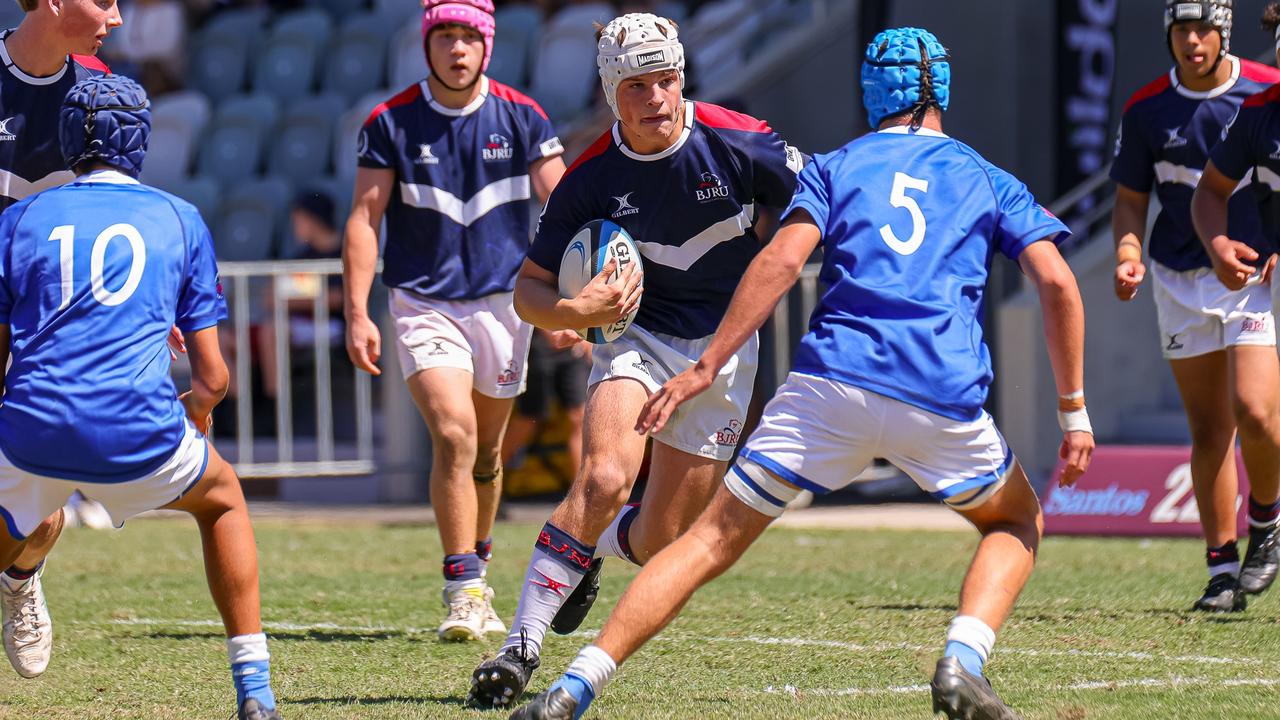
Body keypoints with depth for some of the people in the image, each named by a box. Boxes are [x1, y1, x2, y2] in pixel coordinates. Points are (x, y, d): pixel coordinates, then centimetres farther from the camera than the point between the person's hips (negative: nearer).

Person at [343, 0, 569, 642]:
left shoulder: (521, 117, 0)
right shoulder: (390, 123, -3)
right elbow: (364, 219, -1)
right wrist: (357, 313, -9)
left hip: (502, 300, 2)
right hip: (423, 301, -2)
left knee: (486, 450, 10)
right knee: (453, 434, -19)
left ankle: (475, 573, 29)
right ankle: (464, 591, -19)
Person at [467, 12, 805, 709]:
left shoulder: (740, 143, -15)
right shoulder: (591, 179, -12)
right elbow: (529, 290, -5)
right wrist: (576, 311, -27)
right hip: (637, 334, -1)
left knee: (659, 544, 0)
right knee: (605, 477, -28)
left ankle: (595, 546, 37)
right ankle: (522, 645, -22)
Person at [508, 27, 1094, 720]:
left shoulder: (834, 167, 19)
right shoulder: (990, 180, 21)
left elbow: (783, 257, 0)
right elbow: (1057, 282, 7)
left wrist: (705, 368, -2)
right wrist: (1074, 412, 10)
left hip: (831, 382, 0)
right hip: (944, 400, 0)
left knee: (714, 538, 4)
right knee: (1018, 524, 26)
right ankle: (962, 661, -1)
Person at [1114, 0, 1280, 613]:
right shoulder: (1146, 109, 1)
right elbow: (1130, 198, 9)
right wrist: (1129, 254, -9)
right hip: (1181, 280, 2)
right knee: (1208, 428, 3)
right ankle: (1222, 568, 10)